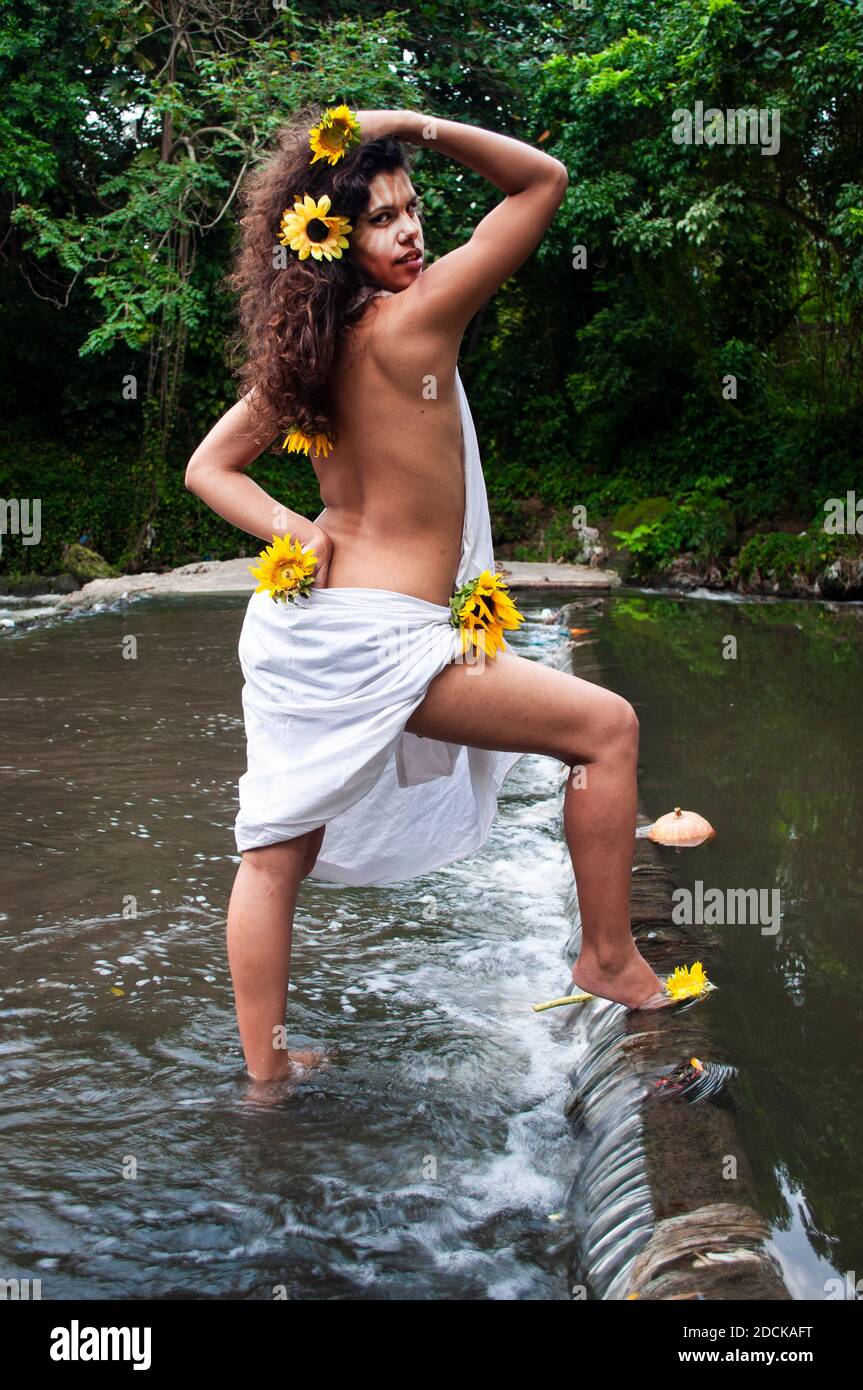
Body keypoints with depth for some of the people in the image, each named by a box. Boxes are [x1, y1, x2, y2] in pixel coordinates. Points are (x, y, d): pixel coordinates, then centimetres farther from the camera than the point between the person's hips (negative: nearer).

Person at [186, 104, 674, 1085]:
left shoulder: (303, 345, 8)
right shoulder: (414, 320, -13)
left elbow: (209, 468, 11)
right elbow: (544, 180, -7)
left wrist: (298, 534, 0)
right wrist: (419, 126, -9)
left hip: (297, 626, 9)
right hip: (375, 637, -9)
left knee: (276, 855, 14)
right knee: (607, 727, 3)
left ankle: (265, 1075, 25)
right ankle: (610, 961, 13)